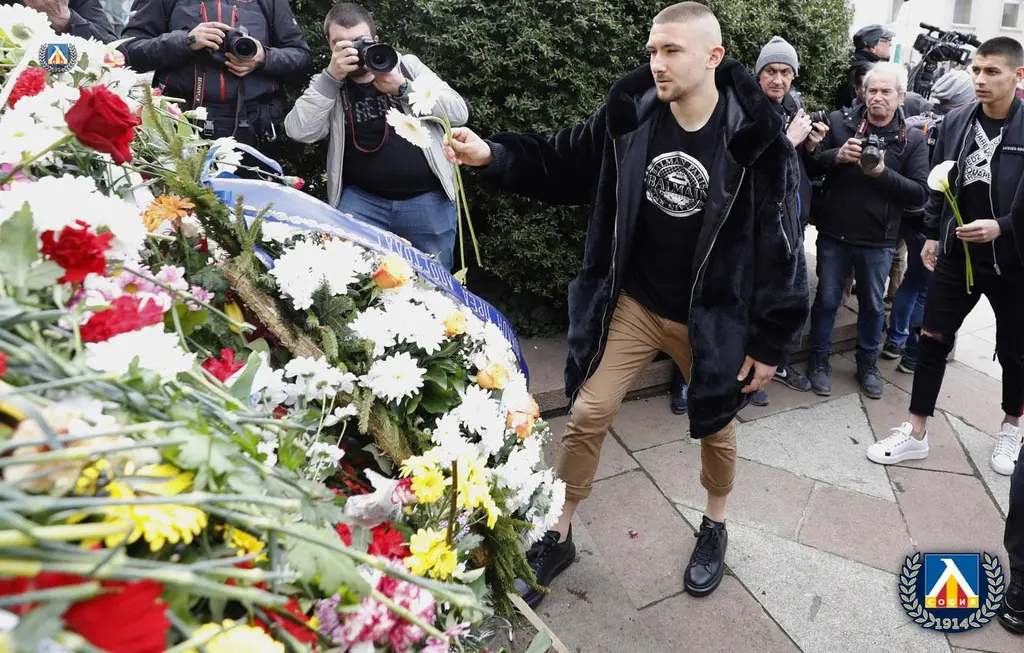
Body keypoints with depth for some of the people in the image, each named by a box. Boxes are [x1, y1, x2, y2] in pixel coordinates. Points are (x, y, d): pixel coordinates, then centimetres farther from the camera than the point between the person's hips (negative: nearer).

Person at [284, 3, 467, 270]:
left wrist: (402, 88, -12)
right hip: (362, 200, 0)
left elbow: (459, 113, -1)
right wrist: (332, 76, -16)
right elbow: (299, 131, -10)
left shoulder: (407, 65, 7)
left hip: (427, 199, 0)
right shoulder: (327, 85, 7)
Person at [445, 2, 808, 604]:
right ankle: (558, 536, 24)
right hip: (632, 304, 2)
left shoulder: (756, 138, -16)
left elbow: (781, 244, -12)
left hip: (713, 317, -2)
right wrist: (493, 155, -13)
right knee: (588, 416, 4)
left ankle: (715, 527, 45)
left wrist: (771, 340, -10)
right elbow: (562, 164, 4)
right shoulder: (630, 115, -8)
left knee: (716, 426, 16)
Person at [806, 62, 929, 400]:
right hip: (834, 233, 0)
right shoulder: (839, 121, -1)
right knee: (827, 299, 10)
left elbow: (920, 193, -6)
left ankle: (867, 364, 32)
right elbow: (811, 163, -2)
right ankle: (819, 360, 26)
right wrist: (837, 155, -21)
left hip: (878, 241, 1)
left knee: (873, 305, 14)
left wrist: (882, 174, -20)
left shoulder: (912, 140, -2)